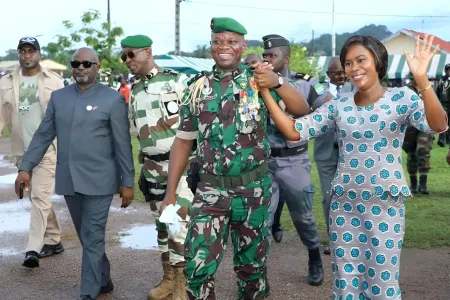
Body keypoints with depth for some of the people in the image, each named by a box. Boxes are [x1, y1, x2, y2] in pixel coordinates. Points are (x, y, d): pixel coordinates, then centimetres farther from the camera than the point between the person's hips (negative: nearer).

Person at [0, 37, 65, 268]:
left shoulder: (54, 81, -3)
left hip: (48, 149, -4)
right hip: (23, 151, 4)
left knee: (40, 197, -11)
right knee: (37, 198, 13)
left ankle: (33, 249, -13)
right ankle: (53, 241, 27)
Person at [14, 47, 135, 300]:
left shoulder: (113, 99, -5)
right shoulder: (58, 97, 8)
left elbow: (123, 144, -5)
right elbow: (43, 135, 10)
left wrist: (127, 182, -6)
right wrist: (26, 167, 2)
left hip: (98, 181, -5)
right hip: (68, 181, 5)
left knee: (92, 238, -3)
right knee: (87, 237, 16)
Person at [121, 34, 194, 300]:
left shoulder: (176, 80, -7)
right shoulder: (134, 90, 13)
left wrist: (196, 162, -12)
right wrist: (142, 168, 18)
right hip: (152, 166, 7)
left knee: (179, 223, -7)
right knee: (162, 223, 12)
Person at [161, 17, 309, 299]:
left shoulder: (259, 80, -1)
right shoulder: (198, 87, 4)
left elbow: (302, 111, -10)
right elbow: (183, 141, 8)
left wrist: (277, 82, -26)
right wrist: (171, 192, 4)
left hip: (254, 188, -1)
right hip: (211, 189, 1)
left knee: (252, 263, 13)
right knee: (198, 267, -5)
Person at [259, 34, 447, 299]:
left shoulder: (402, 98, -6)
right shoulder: (339, 105, 4)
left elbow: (438, 126, -22)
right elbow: (294, 131, 1)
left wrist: (422, 79, -35)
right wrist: (266, 91, -4)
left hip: (386, 204, -3)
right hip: (344, 203, 4)